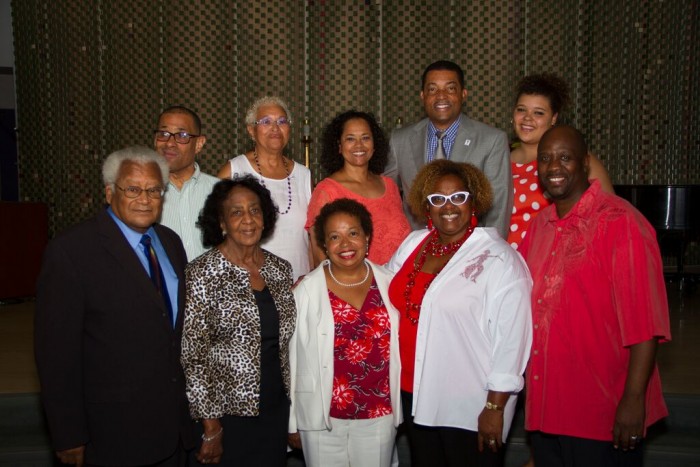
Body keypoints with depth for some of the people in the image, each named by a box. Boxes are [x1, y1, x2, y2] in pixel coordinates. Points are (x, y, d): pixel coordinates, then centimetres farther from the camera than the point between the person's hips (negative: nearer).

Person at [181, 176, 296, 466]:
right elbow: (193, 356, -13)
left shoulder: (280, 269, 3)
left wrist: (290, 406, 10)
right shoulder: (202, 274, -13)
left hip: (276, 411, 5)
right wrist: (211, 428, -12)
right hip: (227, 414, -4)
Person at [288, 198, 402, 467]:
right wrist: (292, 421, -1)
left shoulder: (388, 283, -1)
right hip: (324, 416, -2)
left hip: (380, 415, 2)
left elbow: (401, 346, 6)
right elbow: (294, 357, -5)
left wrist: (399, 408, 8)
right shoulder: (308, 290, -8)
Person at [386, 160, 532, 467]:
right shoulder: (414, 244, 5)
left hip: (471, 407, -6)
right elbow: (385, 289, 19)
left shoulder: (497, 258, -13)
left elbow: (510, 337, -15)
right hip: (416, 396, 6)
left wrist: (495, 407, -15)